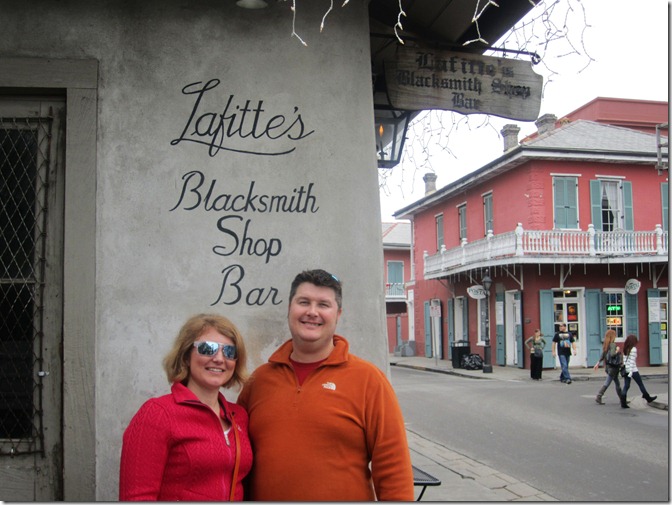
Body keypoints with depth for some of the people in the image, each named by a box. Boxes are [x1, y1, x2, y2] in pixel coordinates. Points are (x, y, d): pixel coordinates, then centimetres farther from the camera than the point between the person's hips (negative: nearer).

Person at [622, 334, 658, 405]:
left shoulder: (626, 349, 9)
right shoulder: (633, 349, -12)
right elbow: (632, 361, -17)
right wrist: (631, 372, -20)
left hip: (626, 370, 7)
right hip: (633, 370, -7)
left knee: (626, 386, 4)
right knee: (641, 384, 10)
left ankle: (623, 401, -4)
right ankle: (648, 398, 25)